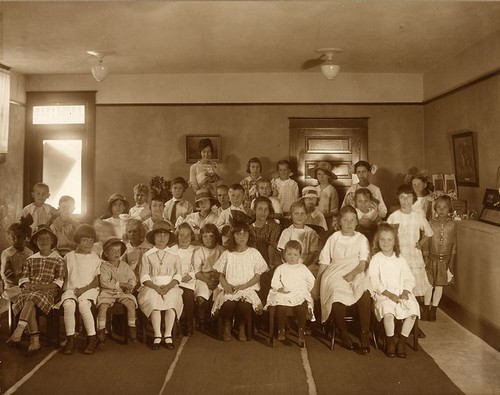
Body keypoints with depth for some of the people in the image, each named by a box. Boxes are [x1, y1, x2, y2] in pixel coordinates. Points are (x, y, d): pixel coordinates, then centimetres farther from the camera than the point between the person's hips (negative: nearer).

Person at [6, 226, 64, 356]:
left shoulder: (58, 260, 8)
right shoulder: (30, 259, 20)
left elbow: (58, 283, 0)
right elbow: (24, 278, 12)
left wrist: (42, 287, -14)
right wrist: (28, 286, -10)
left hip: (48, 292, -3)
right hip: (30, 291, 3)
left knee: (31, 298, -36)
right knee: (30, 306, -32)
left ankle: (17, 334, -42)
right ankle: (35, 341, -32)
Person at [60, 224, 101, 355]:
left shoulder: (95, 258, 8)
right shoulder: (69, 257, 11)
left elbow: (97, 280, 4)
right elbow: (64, 276, 15)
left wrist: (84, 289, -11)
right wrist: (65, 288, -2)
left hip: (88, 289, -1)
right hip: (70, 289, 1)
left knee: (83, 305, -33)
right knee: (68, 305, -31)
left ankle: (92, 338, -23)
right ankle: (70, 339, -24)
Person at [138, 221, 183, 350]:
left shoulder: (174, 255, 13)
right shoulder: (147, 255, 10)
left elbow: (178, 275, 6)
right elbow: (144, 276, 2)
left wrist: (168, 286, -12)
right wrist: (156, 287, -14)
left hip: (170, 287, 0)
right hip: (152, 286, 0)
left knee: (172, 299, -30)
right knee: (154, 300, -31)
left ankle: (168, 335, -22)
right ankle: (157, 336, -23)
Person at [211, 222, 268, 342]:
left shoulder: (254, 253, 6)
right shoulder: (227, 254, 10)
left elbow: (258, 275, 3)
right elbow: (221, 274, 12)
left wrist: (244, 285, -11)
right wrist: (225, 284, -10)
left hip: (248, 288, -1)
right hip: (229, 288, 1)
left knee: (244, 304, -34)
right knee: (228, 303, -34)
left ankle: (241, 326, 1)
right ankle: (227, 325, 2)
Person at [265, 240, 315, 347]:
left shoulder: (303, 269, 16)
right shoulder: (281, 268, 14)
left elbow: (311, 281, 17)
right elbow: (274, 281, 6)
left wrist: (305, 290, 6)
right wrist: (279, 288, -11)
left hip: (300, 295, 0)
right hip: (283, 295, 0)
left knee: (302, 308, -28)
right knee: (280, 308, -28)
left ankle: (302, 331, -11)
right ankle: (281, 330, -7)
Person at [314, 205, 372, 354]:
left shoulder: (361, 239, 17)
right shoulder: (334, 238, 19)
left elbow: (363, 263, 3)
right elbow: (324, 263, 15)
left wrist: (353, 273, -18)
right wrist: (316, 285, 6)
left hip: (357, 273, 0)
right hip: (336, 273, 0)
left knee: (364, 292, -36)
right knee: (338, 295, -35)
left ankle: (364, 335, -24)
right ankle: (343, 334, -11)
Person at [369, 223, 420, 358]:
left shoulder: (400, 259, 13)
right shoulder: (376, 259, 2)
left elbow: (409, 278, 11)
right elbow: (374, 281, -6)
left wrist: (405, 292, -8)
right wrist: (388, 294, -15)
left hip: (401, 293, 4)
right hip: (383, 294, -4)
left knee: (413, 311, -22)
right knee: (388, 313, -31)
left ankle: (402, 341, -4)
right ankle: (390, 343, -7)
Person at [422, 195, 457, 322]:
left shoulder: (452, 225, -3)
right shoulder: (431, 223, -4)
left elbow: (454, 244, 1)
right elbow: (426, 242, -2)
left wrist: (451, 261, -3)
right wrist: (426, 259, -5)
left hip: (445, 259, 1)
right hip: (432, 258, -1)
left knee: (439, 285, 9)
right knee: (429, 284, 3)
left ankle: (433, 310, 22)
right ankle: (426, 309, 17)